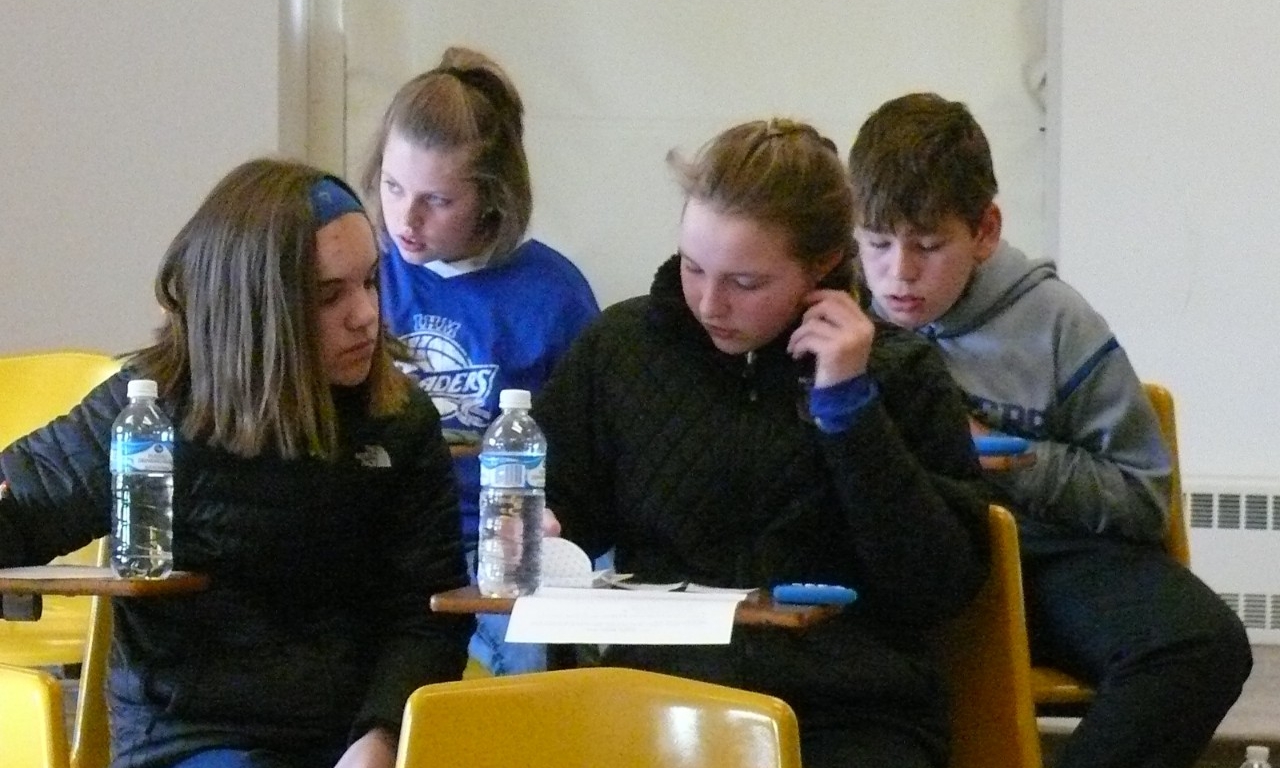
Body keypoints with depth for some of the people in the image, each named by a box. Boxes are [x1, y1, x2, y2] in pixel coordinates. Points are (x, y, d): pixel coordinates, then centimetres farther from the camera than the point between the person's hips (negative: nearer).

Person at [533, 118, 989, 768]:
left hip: (850, 713, -2)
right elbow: (551, 511, 22)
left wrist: (851, 404, -7)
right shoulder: (620, 346, 10)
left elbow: (940, 589, -2)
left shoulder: (899, 373, 6)